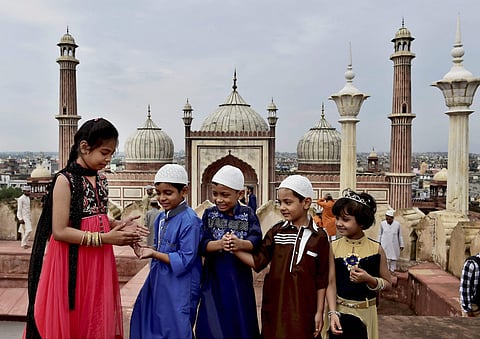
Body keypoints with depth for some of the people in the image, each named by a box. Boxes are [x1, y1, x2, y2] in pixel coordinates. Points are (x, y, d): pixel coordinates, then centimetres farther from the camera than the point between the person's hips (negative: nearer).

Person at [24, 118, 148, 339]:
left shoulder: (101, 180, 7)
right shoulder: (65, 180, -14)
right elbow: (59, 231, -19)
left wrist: (119, 225, -2)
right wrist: (105, 238, -20)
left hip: (99, 262, 7)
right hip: (73, 264, -7)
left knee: (97, 317, 15)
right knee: (71, 321, 7)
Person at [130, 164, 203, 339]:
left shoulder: (190, 221, -20)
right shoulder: (161, 217, 6)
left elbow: (185, 260, -21)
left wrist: (154, 254, -24)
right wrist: (144, 249, -5)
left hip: (178, 289, -8)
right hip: (158, 282, 8)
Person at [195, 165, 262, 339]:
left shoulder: (248, 214, -2)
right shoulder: (209, 214, 1)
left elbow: (256, 240, -13)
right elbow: (202, 244, -8)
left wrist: (240, 244, -34)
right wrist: (219, 244, -29)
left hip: (239, 278, 0)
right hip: (214, 278, 1)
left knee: (241, 324, 9)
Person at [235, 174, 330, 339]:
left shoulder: (319, 236, -4)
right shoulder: (276, 231, 1)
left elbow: (321, 279, 0)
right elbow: (258, 261, -5)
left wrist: (319, 312, 2)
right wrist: (235, 249, -18)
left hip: (303, 308, -1)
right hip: (275, 306, 2)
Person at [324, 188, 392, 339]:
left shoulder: (376, 249, -6)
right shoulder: (333, 247, -7)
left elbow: (388, 283, 2)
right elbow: (331, 283, -7)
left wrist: (369, 279, -17)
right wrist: (333, 313, -17)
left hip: (365, 313, 0)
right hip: (339, 311, 0)